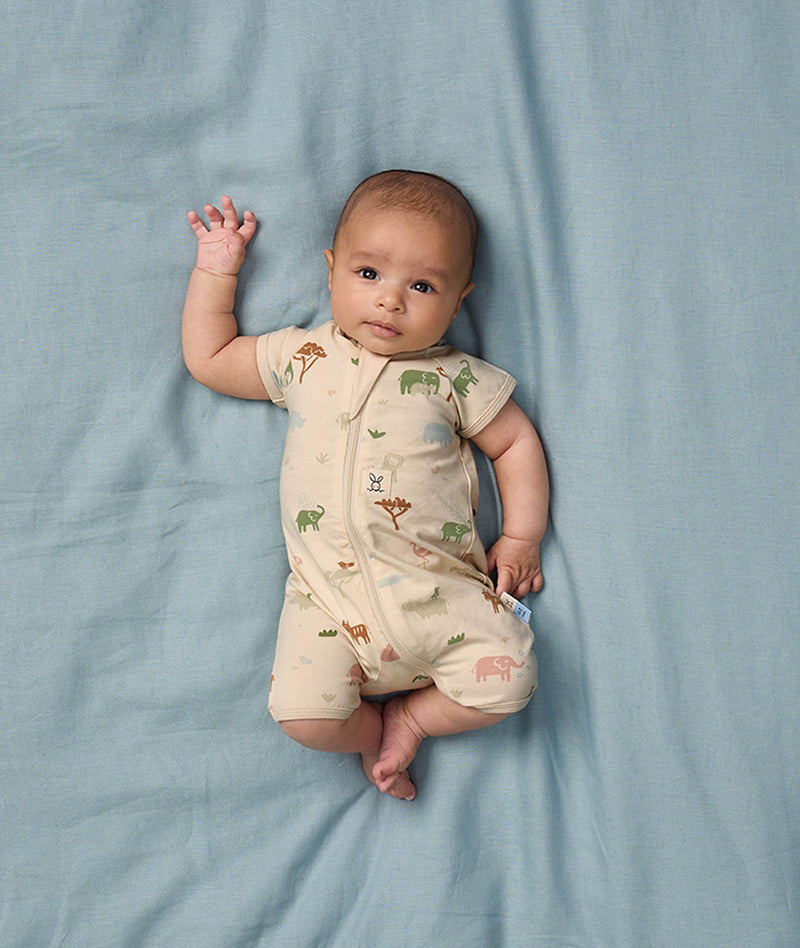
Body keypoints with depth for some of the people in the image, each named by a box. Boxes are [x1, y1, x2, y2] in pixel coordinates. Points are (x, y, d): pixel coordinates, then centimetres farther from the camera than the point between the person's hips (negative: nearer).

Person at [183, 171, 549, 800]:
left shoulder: (456, 378, 5)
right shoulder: (300, 358, 9)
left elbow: (516, 442, 13)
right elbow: (208, 359, 19)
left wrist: (521, 540, 7)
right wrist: (216, 270, 18)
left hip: (439, 589, 0)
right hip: (330, 595, 0)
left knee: (509, 677, -17)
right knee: (302, 712, -19)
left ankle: (410, 717, 11)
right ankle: (372, 731, 14)